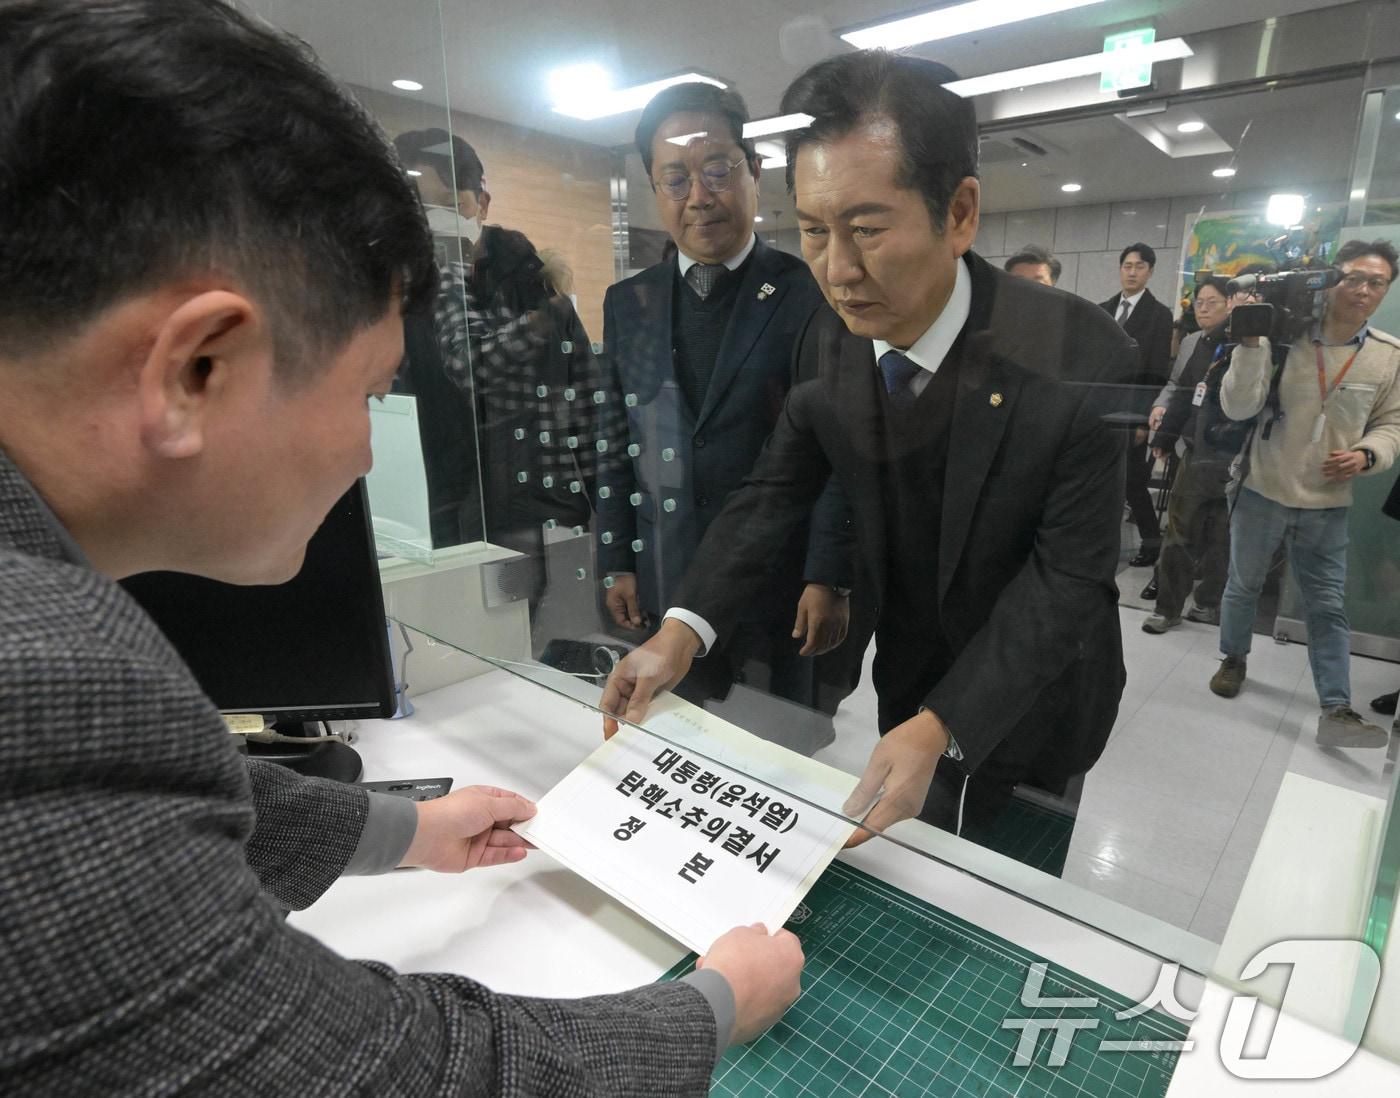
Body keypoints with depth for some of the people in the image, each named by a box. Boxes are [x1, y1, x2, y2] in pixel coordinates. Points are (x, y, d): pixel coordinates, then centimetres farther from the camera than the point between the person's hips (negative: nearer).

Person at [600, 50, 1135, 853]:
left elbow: (1069, 573, -25)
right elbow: (778, 490, -8)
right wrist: (684, 631, -22)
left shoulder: (1083, 361, -28)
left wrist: (938, 729, -35)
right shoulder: (828, 343, -13)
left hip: (1034, 690, -4)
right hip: (909, 667, 4)